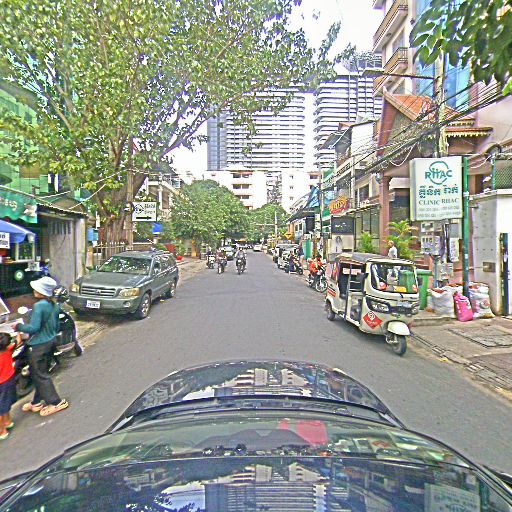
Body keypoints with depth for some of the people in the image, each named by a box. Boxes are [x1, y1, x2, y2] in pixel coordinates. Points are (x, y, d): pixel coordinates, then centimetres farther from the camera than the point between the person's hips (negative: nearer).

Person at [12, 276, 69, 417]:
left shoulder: (39, 306, -22)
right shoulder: (55, 305, 3)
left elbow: (33, 327, -22)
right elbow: (56, 326, 11)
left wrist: (18, 327, -6)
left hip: (39, 345, -8)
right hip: (50, 341, 8)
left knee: (40, 375, 4)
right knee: (40, 373, 20)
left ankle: (56, 402, 10)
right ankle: (37, 402, 33)